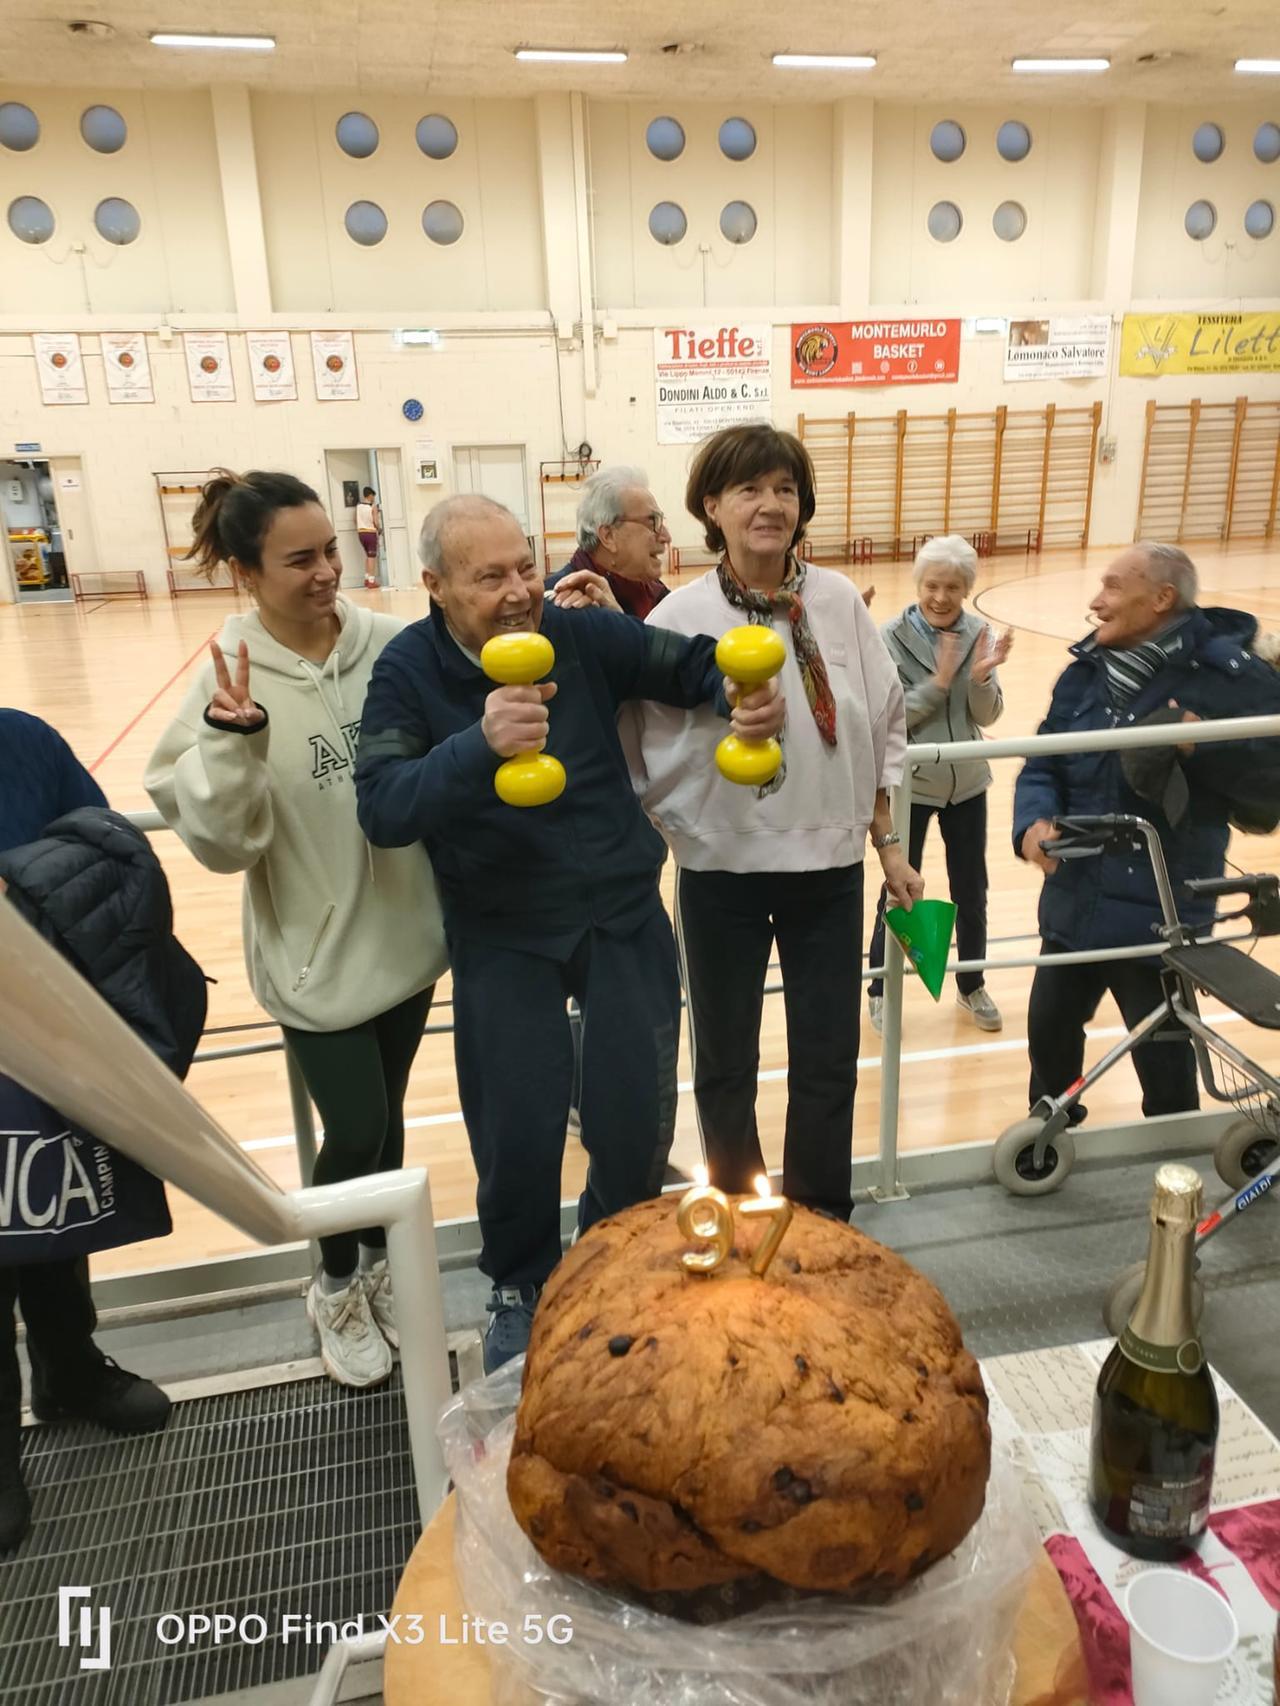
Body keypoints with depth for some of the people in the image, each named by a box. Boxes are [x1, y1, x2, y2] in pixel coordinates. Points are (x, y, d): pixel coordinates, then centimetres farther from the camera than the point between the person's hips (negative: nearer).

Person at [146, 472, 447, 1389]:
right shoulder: (233, 679, -13)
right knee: (354, 1131, 6)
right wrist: (231, 742, -30)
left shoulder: (394, 646, -8)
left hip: (407, 934, 3)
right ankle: (336, 1288, 36)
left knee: (389, 1116, 19)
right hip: (317, 954, -3)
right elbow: (219, 840, -15)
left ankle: (380, 1264, 44)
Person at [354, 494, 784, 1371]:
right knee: (518, 1131, 0)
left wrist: (746, 693, -28)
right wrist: (480, 745, -41)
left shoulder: (582, 633, -8)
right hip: (503, 933, -1)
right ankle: (522, 1285, 33)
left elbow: (694, 663, -4)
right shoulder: (407, 672, -11)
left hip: (624, 910, 1)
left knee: (637, 1121, 5)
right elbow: (382, 810, -23)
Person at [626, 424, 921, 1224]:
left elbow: (883, 728, 6)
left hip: (830, 865, 3)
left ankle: (824, 1218, 37)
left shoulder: (840, 600, -2)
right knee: (726, 1063, 15)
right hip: (722, 871, -2)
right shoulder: (678, 619, -12)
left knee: (829, 1059, 14)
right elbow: (651, 763, -9)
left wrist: (889, 846, 8)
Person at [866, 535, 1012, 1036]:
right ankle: (880, 991, 24)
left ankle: (972, 986, 34)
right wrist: (939, 681, -27)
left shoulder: (978, 634, -3)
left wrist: (981, 675, -22)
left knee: (971, 891, 14)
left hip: (966, 783, 4)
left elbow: (987, 716, -3)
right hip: (909, 784, -4)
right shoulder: (893, 637, -13)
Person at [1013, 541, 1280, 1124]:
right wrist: (1033, 821, -16)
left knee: (1163, 1060, 10)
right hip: (1074, 907, 6)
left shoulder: (1229, 675, -12)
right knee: (1049, 1030, 20)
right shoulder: (1084, 673, 5)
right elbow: (1042, 767, 4)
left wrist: (1204, 748, -26)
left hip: (1160, 917, -5)